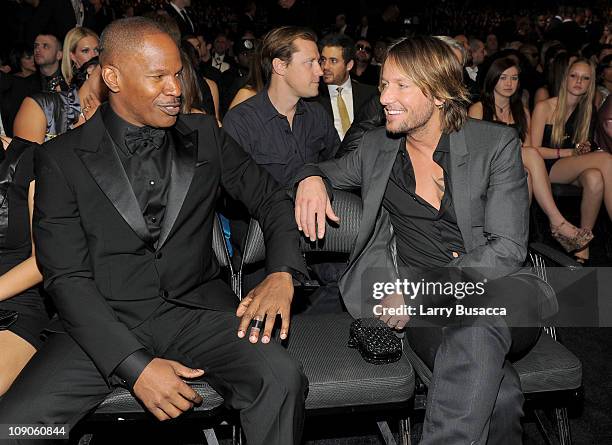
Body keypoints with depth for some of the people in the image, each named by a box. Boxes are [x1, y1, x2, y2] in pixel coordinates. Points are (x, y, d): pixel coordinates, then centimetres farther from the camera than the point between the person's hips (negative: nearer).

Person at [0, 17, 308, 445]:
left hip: (197, 309, 1)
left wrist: (281, 274, -10)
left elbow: (271, 197, 11)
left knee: (281, 378, -26)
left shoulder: (205, 135, 8)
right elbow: (67, 277, -6)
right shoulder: (62, 158, -1)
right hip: (106, 320, 0)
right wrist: (135, 366, -18)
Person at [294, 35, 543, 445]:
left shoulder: (497, 144, 1)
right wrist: (312, 177, 3)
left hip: (500, 290, -1)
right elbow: (329, 169, 30)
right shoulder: (377, 146, 12)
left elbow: (508, 247, -5)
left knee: (475, 329, -38)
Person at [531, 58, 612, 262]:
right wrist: (571, 152, -14)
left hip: (573, 169, 5)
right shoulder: (544, 107, -3)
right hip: (546, 168, -5)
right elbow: (535, 150, -6)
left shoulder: (587, 110, 14)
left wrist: (584, 150, -4)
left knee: (595, 178, -35)